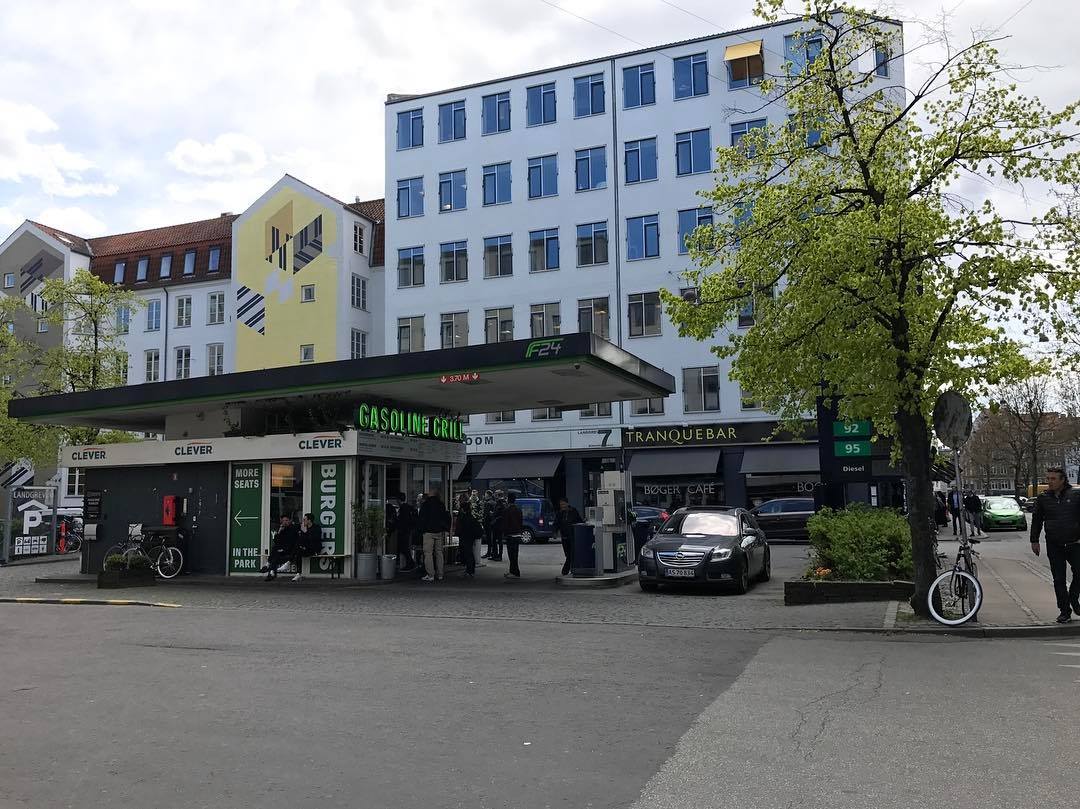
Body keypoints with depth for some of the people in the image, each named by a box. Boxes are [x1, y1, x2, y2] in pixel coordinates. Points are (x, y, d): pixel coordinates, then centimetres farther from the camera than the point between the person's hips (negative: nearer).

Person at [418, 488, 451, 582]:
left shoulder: (425, 504, -3)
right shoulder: (441, 505, 9)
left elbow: (422, 518, -3)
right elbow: (446, 518, 13)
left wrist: (422, 530, 5)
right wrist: (445, 529, 16)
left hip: (429, 532, -5)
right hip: (439, 532, 5)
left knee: (428, 553, -4)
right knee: (439, 552, 9)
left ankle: (430, 575, -9)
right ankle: (440, 574, 10)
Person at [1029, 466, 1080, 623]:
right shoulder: (1042, 498, 3)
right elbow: (1036, 520, 11)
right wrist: (1034, 541, 9)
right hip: (1054, 546, 1)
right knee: (1059, 580, 4)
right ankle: (1064, 611, 13)